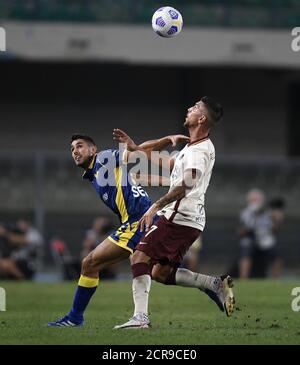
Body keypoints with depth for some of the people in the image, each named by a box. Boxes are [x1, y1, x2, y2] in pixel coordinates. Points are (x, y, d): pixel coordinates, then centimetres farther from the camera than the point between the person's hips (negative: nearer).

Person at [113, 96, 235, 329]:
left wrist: (156, 207, -31)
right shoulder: (193, 147, 19)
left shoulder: (199, 150, -13)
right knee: (161, 272, 11)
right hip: (192, 220, 10)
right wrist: (136, 149, 34)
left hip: (180, 216, -10)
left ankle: (140, 316, -21)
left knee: (140, 256, -12)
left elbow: (187, 185, -27)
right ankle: (216, 284, 5)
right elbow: (168, 164, 34)